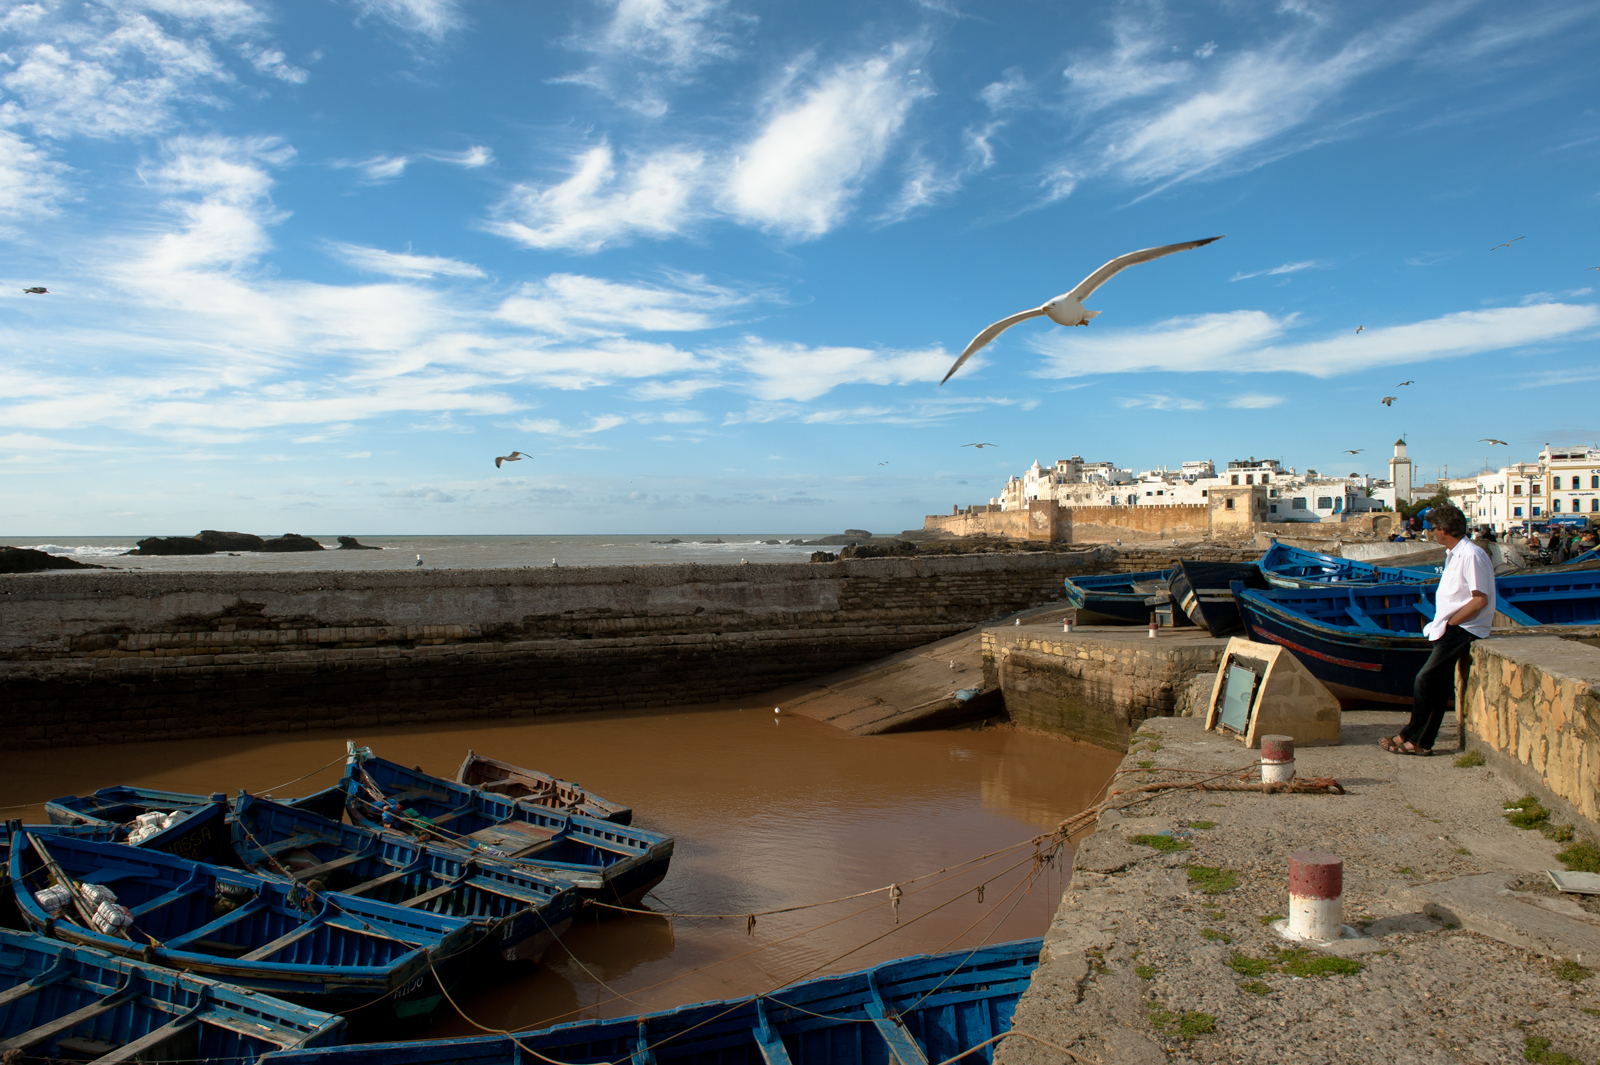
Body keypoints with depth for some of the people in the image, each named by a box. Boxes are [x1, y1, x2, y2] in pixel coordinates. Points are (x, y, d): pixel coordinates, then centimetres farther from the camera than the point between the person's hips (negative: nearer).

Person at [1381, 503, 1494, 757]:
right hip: (1451, 630, 10)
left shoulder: (1471, 555, -16)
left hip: (1461, 631, -10)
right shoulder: (1454, 554, 16)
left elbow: (1480, 600, -21)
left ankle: (1413, 738, -2)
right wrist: (1441, 624, 9)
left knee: (1425, 681, -11)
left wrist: (1449, 623, -16)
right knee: (1438, 684, 8)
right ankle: (1421, 741, 10)